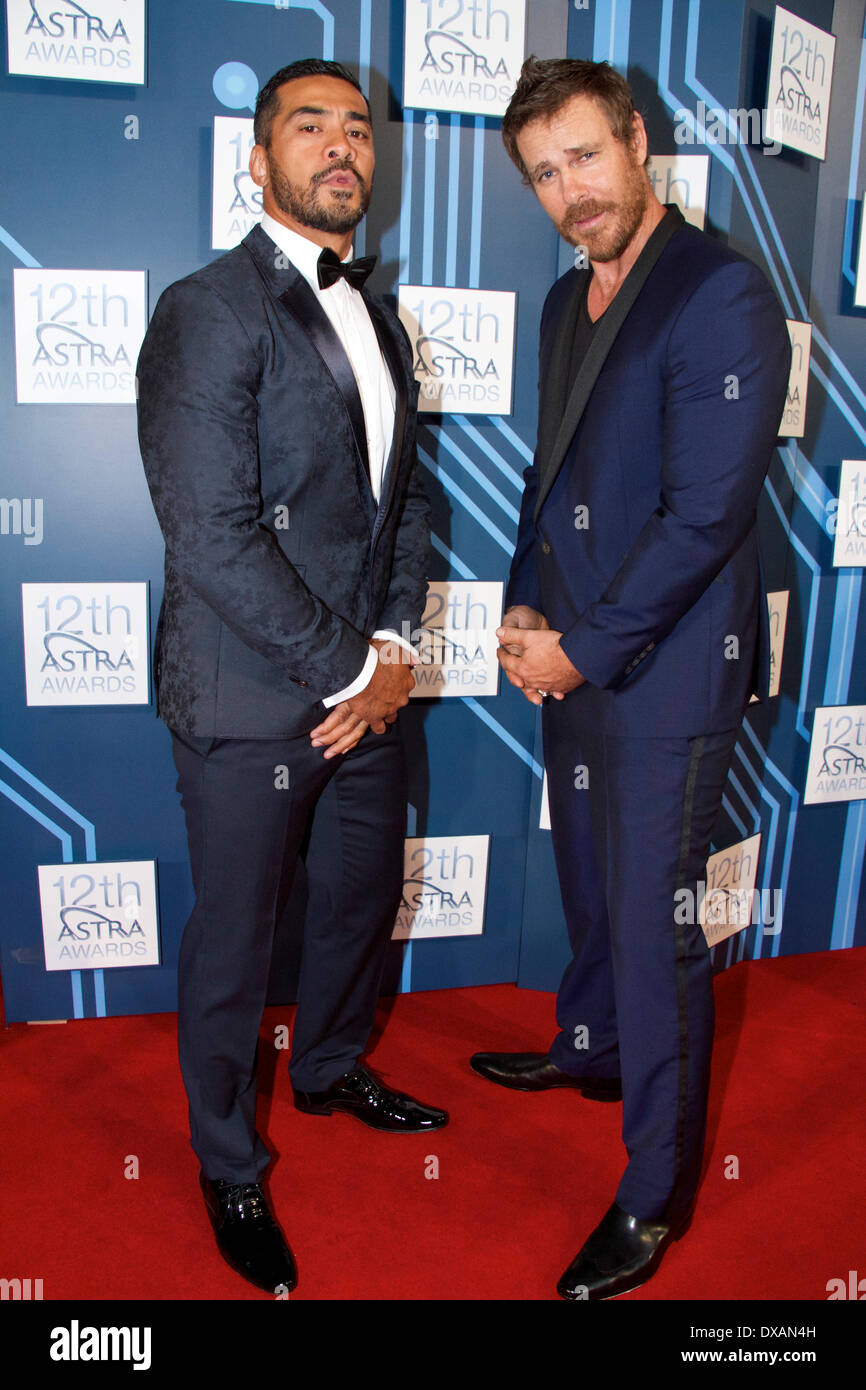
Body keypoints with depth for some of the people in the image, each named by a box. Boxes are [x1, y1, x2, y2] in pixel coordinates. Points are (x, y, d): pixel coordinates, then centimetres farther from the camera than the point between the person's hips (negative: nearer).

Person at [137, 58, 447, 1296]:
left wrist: (395, 651, -2)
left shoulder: (377, 321, 12)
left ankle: (332, 1069, 50)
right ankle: (231, 1169, 33)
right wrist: (349, 671, -15)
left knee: (365, 895, 22)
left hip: (367, 686, 8)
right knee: (235, 942, 9)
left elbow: (406, 500, 12)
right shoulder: (206, 314, -13)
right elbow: (212, 538, -21)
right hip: (251, 703, -7)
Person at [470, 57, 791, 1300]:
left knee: (655, 929, 1)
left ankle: (656, 1198, 19)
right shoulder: (567, 301, 12)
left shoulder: (722, 298, -15)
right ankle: (592, 1049, 48)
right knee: (591, 885, 23)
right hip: (572, 662, 8)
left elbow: (704, 516, -20)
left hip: (666, 675, -8)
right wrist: (526, 607, 4)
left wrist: (583, 649, -15)